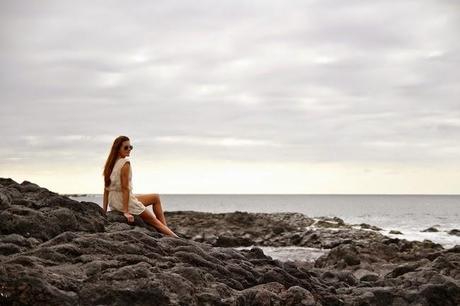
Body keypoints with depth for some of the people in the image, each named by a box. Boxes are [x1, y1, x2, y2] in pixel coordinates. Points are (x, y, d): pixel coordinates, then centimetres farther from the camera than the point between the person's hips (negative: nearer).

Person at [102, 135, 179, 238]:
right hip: (124, 201, -9)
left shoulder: (110, 163, 9)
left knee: (156, 197, 22)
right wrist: (126, 212, -20)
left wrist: (104, 210, 12)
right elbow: (125, 188, -20)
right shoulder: (125, 163, -17)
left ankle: (165, 228, 20)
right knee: (155, 221, 3)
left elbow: (106, 189, 10)